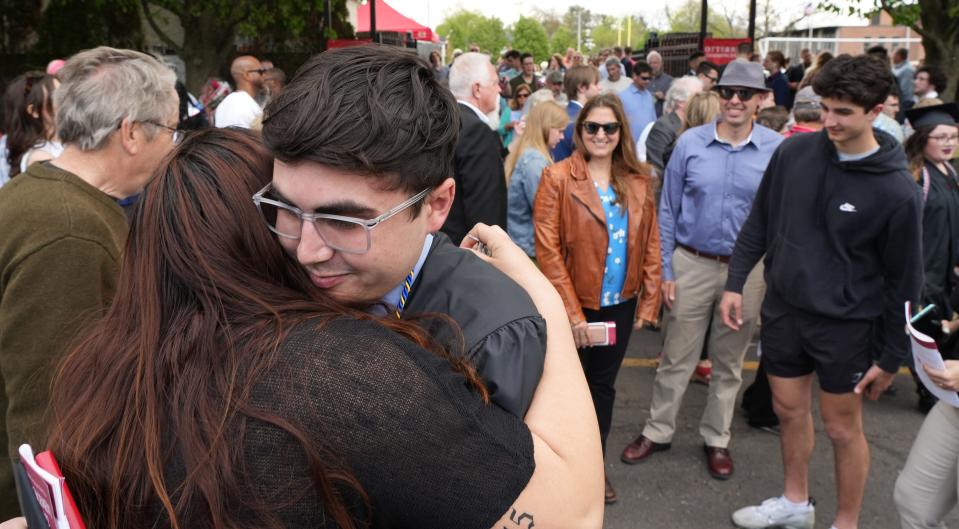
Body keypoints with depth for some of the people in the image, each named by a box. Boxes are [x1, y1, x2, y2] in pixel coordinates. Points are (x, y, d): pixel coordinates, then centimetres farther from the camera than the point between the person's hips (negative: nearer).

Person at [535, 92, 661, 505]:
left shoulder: (639, 182, 3)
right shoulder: (557, 178, -11)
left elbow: (650, 244, 7)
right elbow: (547, 251, -15)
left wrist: (649, 302, 1)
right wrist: (572, 313, -17)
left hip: (620, 305, 4)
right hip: (574, 306, -4)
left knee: (603, 386, 17)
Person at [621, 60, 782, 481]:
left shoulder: (777, 149, -4)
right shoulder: (690, 143, -4)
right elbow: (667, 211, 0)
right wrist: (664, 271, -3)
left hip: (747, 270, 1)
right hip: (691, 265, 0)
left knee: (729, 363, 15)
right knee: (676, 358, 10)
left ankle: (716, 439, 33)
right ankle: (658, 431, 28)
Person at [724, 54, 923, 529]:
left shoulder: (896, 191, -16)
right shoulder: (795, 151, -6)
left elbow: (902, 280, -9)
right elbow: (760, 222, 5)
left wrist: (892, 356, -5)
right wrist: (735, 282, 2)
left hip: (843, 324, -4)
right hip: (782, 309, 4)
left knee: (842, 427, 8)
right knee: (789, 409, 18)